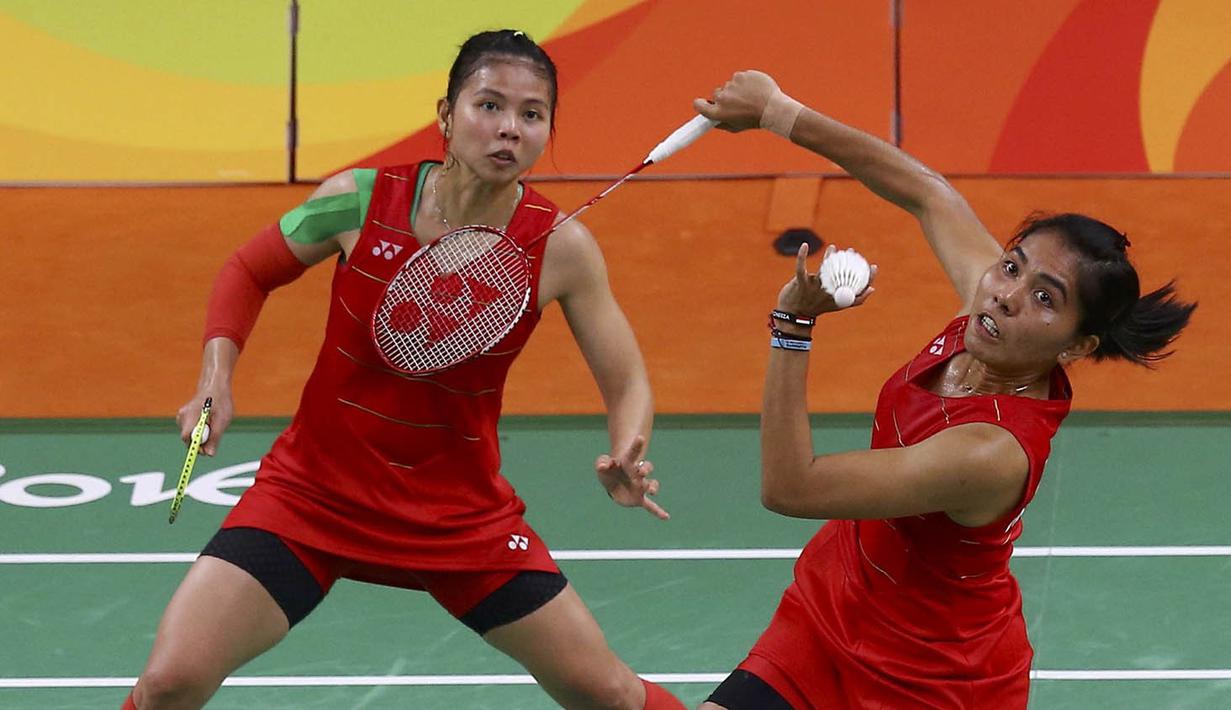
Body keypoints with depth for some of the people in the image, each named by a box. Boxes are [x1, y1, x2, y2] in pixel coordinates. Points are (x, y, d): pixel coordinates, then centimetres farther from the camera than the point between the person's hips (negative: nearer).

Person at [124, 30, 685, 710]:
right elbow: (248, 271, 5)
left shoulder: (561, 248, -12)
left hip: (461, 512, 1)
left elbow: (626, 385, -3)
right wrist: (217, 379, -11)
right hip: (313, 492, -1)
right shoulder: (360, 200, -13)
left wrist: (627, 457, -25)